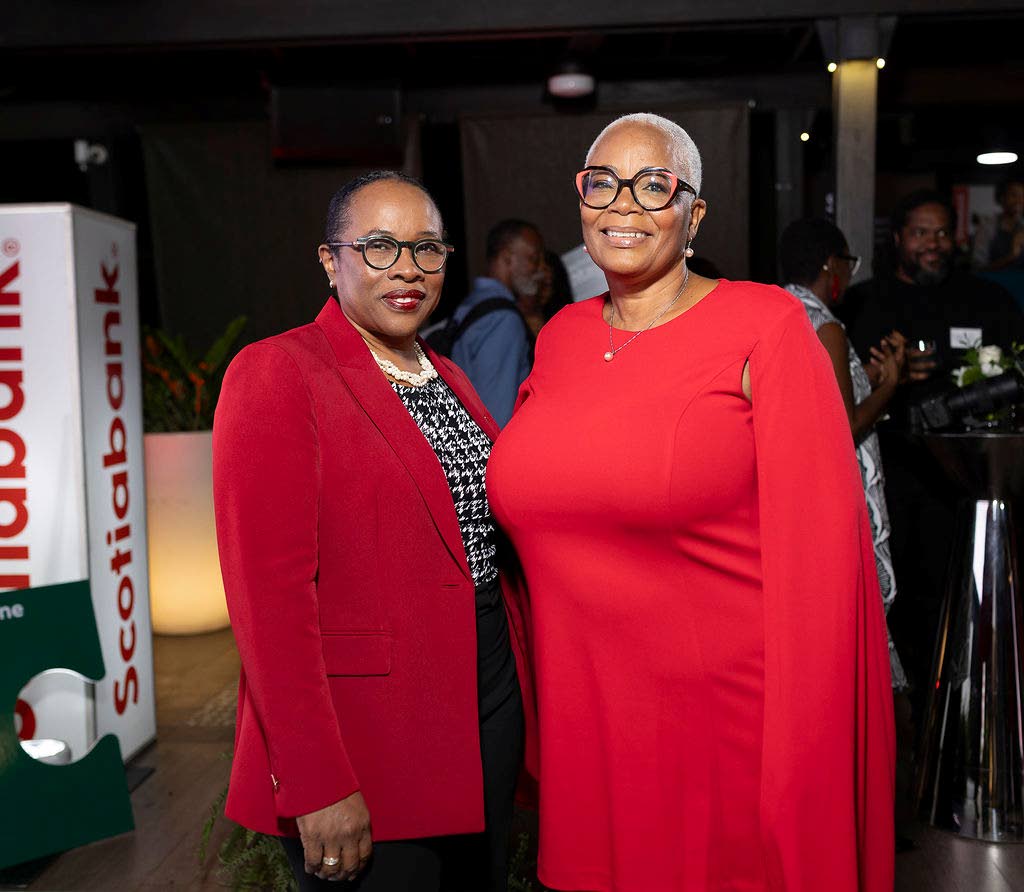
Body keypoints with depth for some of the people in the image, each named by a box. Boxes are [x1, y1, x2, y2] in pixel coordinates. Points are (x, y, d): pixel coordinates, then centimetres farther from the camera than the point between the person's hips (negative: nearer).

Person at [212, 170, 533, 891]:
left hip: (489, 715, 7)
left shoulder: (448, 378, 12)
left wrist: (520, 691, 9)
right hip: (364, 740, -7)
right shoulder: (277, 373, -11)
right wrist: (319, 784, -22)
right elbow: (269, 592, -18)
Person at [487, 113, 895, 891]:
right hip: (585, 724, 5)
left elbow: (818, 550, -13)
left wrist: (800, 787, -14)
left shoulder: (767, 325, -9)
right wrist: (544, 726, 12)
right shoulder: (560, 337, 7)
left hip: (734, 724, -5)